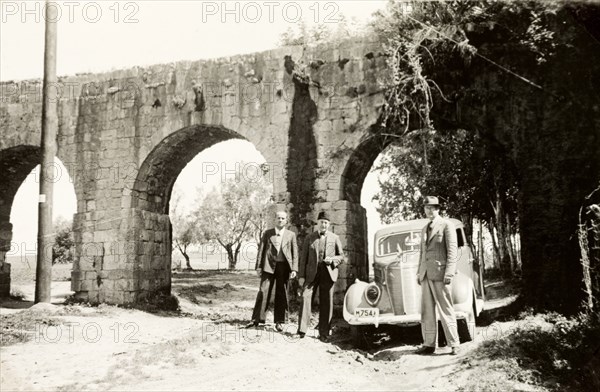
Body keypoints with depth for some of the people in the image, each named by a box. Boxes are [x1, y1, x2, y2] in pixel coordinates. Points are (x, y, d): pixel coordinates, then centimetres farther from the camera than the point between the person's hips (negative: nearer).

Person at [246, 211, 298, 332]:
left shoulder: (291, 235, 10)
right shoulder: (267, 233, 11)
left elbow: (295, 253, 6)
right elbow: (261, 250, 9)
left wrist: (294, 269, -3)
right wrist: (258, 267, 1)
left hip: (284, 266, 0)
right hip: (268, 266, 0)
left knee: (281, 294, 3)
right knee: (263, 291, -6)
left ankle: (279, 322, 10)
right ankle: (257, 319, -2)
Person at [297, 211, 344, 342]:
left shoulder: (334, 238, 9)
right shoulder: (309, 238, 8)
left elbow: (342, 257, 12)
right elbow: (303, 258, 6)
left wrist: (332, 259, -10)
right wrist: (301, 276, -1)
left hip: (329, 272, 0)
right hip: (312, 272, 0)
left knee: (326, 303, 1)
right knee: (305, 295, -17)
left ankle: (324, 333, 9)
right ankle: (302, 328, -15)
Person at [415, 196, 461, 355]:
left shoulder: (447, 225, -1)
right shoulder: (424, 230, 20)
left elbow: (452, 251, -7)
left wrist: (449, 273, -15)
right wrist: (420, 273, 15)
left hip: (440, 274, -6)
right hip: (426, 275, 7)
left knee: (446, 310, -5)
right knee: (426, 311, 5)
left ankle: (454, 345, 1)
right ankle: (429, 344, 9)